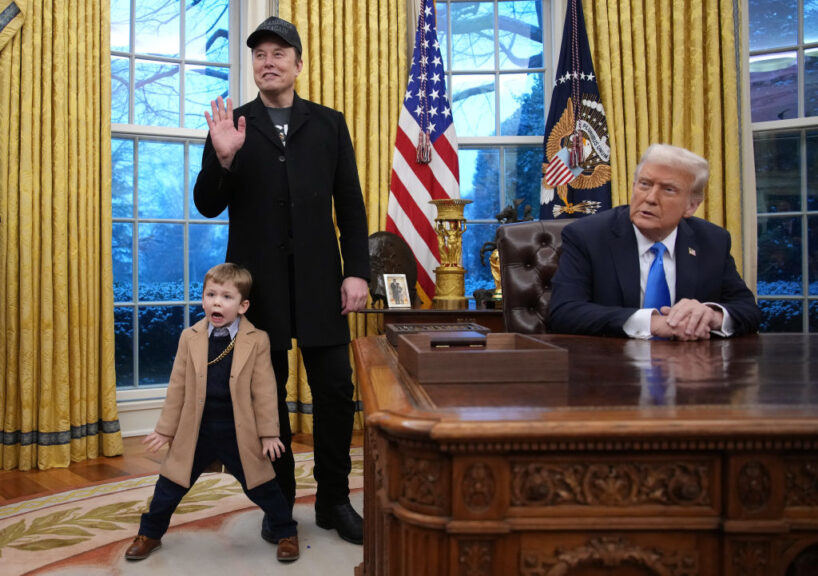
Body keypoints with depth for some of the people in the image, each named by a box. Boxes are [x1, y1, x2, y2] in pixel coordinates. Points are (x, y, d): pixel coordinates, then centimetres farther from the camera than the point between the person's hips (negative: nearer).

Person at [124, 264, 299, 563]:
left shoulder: (257, 340, -9)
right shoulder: (189, 338, -2)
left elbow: (264, 391, -6)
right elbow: (177, 387, 3)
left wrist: (268, 434, -6)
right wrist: (166, 429, 6)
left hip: (240, 433, -2)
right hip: (195, 432, 2)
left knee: (262, 488, 8)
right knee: (169, 486, 12)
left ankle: (286, 532, 30)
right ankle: (149, 533, 36)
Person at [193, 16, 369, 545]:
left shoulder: (329, 124, 9)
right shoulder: (232, 123, 7)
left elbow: (351, 204, 6)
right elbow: (209, 206, 1)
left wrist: (358, 270, -3)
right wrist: (223, 157, -17)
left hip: (320, 280, 1)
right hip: (258, 281, 0)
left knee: (336, 389, 1)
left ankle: (334, 501, 17)